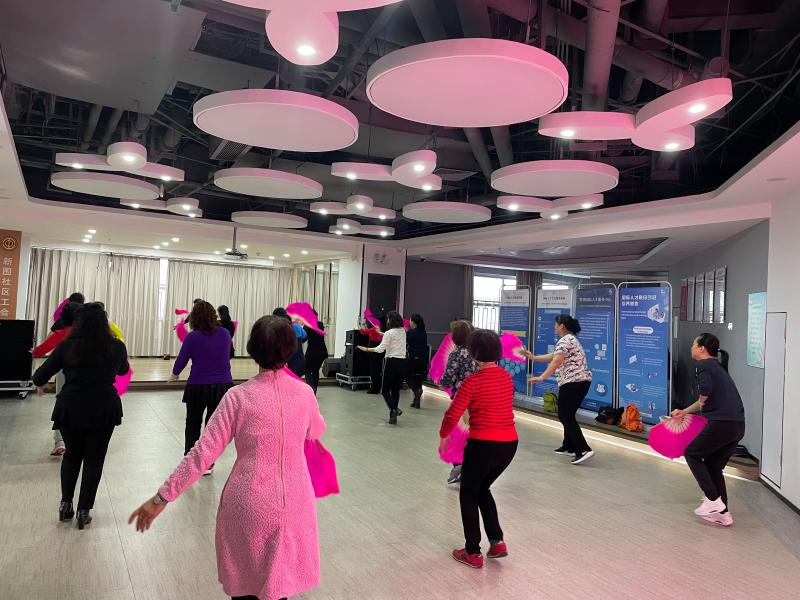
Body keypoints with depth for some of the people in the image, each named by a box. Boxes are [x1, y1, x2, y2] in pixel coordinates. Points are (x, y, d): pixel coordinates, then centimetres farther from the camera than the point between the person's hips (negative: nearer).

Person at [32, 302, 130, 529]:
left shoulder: (67, 346, -8)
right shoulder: (116, 347, -5)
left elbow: (40, 376, -1)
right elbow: (123, 370, 16)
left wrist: (39, 384, 22)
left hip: (70, 408, 1)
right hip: (104, 409, -1)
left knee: (71, 455, 23)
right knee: (94, 459, 11)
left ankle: (65, 504, 25)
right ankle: (84, 510, 13)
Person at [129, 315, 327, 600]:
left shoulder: (239, 397, -13)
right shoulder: (304, 392, -5)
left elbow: (203, 453, -13)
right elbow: (317, 431, 15)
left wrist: (162, 497, -5)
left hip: (249, 503, -2)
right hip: (294, 501, 2)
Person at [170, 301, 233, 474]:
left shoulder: (193, 337, -11)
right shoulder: (225, 334, -2)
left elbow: (181, 360, -2)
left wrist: (174, 374, 17)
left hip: (198, 387, -2)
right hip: (223, 385, 2)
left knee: (193, 424, 17)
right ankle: (208, 464, 17)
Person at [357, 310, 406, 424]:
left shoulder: (389, 333, -12)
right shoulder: (403, 332, 8)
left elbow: (381, 349, -19)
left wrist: (366, 349, -14)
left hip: (391, 362, -6)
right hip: (402, 362, 6)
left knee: (385, 390, 4)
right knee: (396, 389, 13)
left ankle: (393, 410, -17)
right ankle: (393, 413, 14)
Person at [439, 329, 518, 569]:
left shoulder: (473, 381, -14)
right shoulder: (506, 377, 5)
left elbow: (452, 415, -11)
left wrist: (443, 436, 6)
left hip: (483, 445, -6)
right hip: (509, 444, 6)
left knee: (468, 495, 14)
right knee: (482, 489, 27)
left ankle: (473, 553, 19)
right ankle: (497, 542, 20)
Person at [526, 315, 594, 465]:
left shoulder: (564, 341, -11)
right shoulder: (571, 339, 21)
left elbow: (556, 362, -22)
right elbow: (553, 356, 28)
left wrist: (541, 378, -27)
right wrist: (533, 358, 31)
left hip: (572, 383, -10)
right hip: (583, 381, 10)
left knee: (565, 416, -7)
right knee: (568, 415, 17)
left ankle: (584, 450, -15)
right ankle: (569, 447, 23)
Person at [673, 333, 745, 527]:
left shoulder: (704, 365, -6)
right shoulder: (717, 366, 22)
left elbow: (705, 391, -24)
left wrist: (702, 403, -3)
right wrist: (684, 412, 29)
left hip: (722, 422, -9)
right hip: (738, 425, 9)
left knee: (692, 454, 9)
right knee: (713, 466, 18)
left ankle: (713, 500, 4)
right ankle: (723, 513, 20)